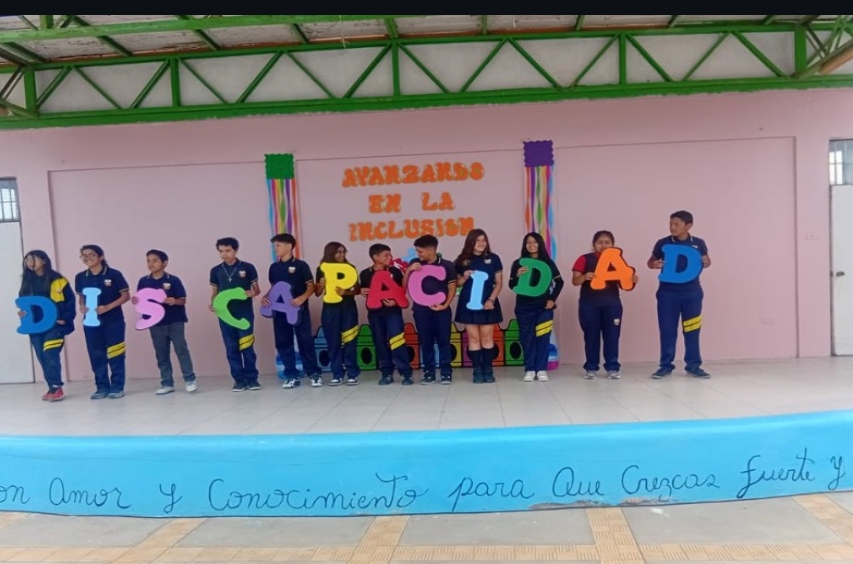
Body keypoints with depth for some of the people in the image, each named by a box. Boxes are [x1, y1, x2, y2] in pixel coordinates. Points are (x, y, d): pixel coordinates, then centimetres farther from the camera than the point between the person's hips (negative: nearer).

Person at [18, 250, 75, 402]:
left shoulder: (57, 280, -4)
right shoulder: (27, 281, 11)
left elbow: (70, 300, -4)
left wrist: (67, 318, -13)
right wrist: (22, 311, -3)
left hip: (54, 324, -5)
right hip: (35, 325, 6)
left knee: (50, 355, -13)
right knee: (42, 358, 6)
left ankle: (56, 388, -6)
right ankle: (52, 388, 13)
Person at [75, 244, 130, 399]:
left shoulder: (114, 274, -8)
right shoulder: (80, 277, 5)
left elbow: (126, 295, -6)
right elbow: (81, 297, 17)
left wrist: (107, 307, -17)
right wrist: (82, 306, -6)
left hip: (113, 321, -4)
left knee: (115, 354, 0)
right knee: (96, 355, 7)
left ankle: (117, 387, 10)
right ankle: (102, 387, 17)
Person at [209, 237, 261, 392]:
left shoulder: (248, 268, -1)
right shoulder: (216, 271, 7)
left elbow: (257, 289, 4)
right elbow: (214, 292, 13)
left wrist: (252, 293, -18)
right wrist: (213, 304, -6)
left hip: (245, 313, -3)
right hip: (225, 314, 3)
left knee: (247, 347, -2)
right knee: (231, 348, 4)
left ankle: (252, 378, 10)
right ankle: (239, 379, 12)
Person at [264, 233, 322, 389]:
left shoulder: (301, 265, -4)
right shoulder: (274, 267, 11)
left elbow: (311, 286, -5)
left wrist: (302, 298, -22)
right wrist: (266, 297, 2)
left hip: (299, 309, -5)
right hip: (279, 310, 5)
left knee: (305, 341, -2)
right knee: (283, 343, 5)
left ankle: (314, 373, 7)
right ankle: (292, 375, 13)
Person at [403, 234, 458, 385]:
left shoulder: (447, 265, -2)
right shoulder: (415, 264, 5)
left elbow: (452, 288, 1)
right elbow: (405, 285, 7)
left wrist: (445, 305, -10)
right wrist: (408, 270, -9)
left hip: (441, 309, -2)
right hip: (421, 309, 2)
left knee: (443, 340, 1)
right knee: (425, 341, 6)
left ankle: (446, 372, 7)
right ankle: (428, 372, 13)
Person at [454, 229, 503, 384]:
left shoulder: (493, 259, 1)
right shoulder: (462, 260, 2)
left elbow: (499, 282, 2)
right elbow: (457, 283, 9)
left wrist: (491, 300, -10)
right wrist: (465, 277, -12)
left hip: (487, 303, -1)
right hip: (469, 304, 1)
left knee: (487, 338, 4)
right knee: (473, 338, 3)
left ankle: (488, 370, 10)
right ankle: (477, 371, 8)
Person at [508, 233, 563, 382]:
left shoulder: (547, 262, 4)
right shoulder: (518, 263, 2)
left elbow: (559, 282, 9)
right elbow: (511, 286, 1)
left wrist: (553, 299, 0)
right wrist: (517, 276, -18)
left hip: (544, 307, 0)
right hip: (524, 307, 0)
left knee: (543, 338, -2)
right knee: (527, 338, 1)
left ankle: (541, 369, 4)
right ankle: (529, 370, 8)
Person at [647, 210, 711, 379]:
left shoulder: (699, 243, 1)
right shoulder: (662, 244, -1)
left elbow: (707, 261, 15)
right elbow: (650, 261, 10)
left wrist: (705, 263, -9)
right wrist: (654, 264, -13)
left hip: (692, 292, 1)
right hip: (667, 292, 0)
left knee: (692, 331, 6)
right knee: (667, 330, 3)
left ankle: (693, 366, 17)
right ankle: (665, 366, 13)